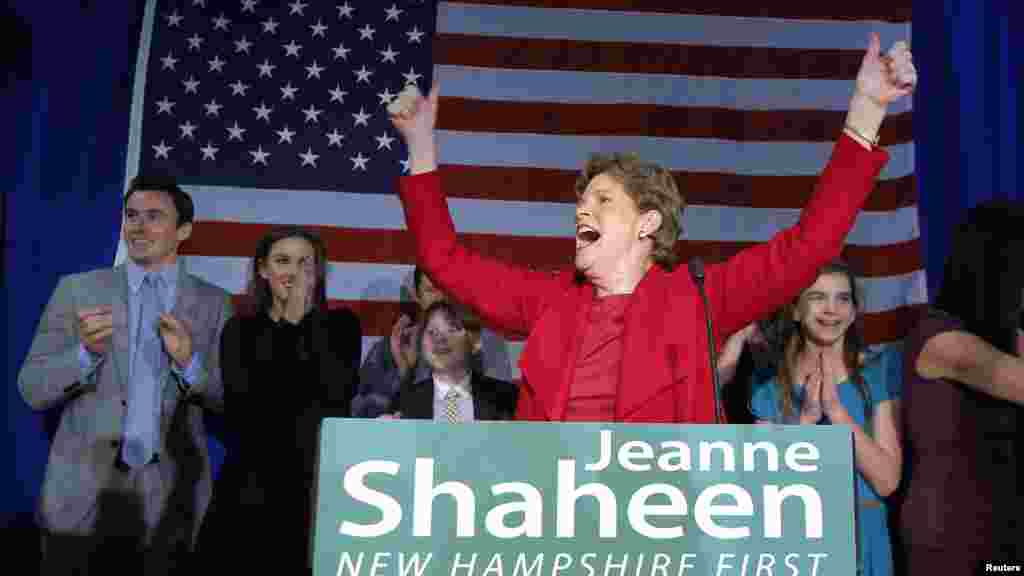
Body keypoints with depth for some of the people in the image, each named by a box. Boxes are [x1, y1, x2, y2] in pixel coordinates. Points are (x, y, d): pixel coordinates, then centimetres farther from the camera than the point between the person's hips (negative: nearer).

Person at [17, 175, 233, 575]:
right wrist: (86, 351, -19)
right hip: (82, 493, 0)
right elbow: (33, 390, 0)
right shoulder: (77, 289, 1)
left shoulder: (213, 303, 2)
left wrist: (189, 361, -16)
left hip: (169, 500, 0)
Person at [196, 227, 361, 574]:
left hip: (320, 484, -1)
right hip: (252, 485, 1)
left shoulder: (340, 324, 8)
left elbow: (339, 391, -9)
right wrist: (289, 322, -6)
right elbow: (242, 400, -7)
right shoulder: (240, 329, 9)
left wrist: (308, 317, -8)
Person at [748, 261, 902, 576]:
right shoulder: (771, 387, -3)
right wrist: (807, 418, -20)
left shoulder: (878, 372, -5)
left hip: (863, 540, 0)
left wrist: (835, 409, -22)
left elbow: (887, 481, -12)